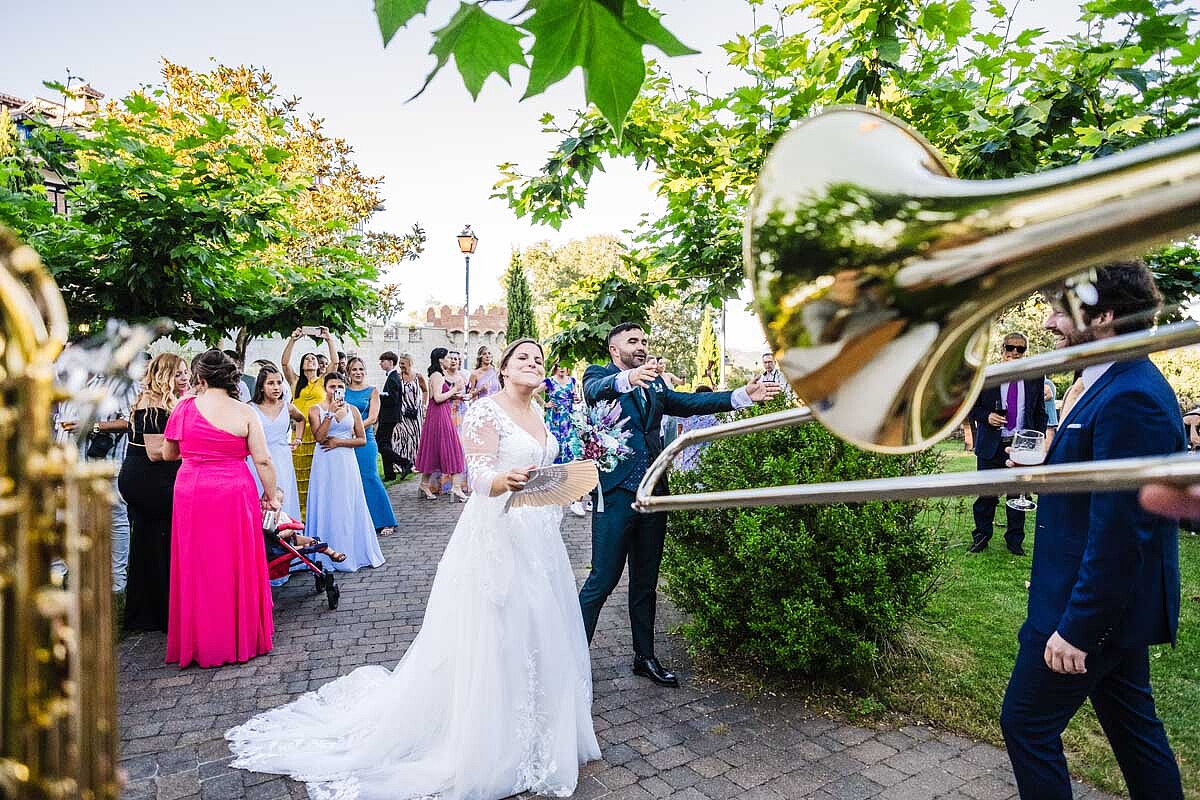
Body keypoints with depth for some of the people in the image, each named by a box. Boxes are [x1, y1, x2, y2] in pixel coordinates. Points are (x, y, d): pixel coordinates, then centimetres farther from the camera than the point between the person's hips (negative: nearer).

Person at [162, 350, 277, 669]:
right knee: (237, 566, 10)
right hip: (235, 495, -1)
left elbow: (168, 454, 9)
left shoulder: (184, 407, -1)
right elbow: (263, 460, -6)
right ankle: (241, 638, 21)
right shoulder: (245, 412, -5)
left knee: (197, 568, 11)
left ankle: (201, 642, 21)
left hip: (192, 495, 1)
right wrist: (270, 495, 4)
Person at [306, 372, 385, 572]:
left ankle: (353, 552, 14)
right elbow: (319, 437, -14)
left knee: (349, 506, 5)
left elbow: (362, 439, 4)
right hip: (325, 463, -2)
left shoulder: (352, 410, 6)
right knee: (327, 506, 1)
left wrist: (339, 442, -8)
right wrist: (330, 413, -18)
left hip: (347, 462, 2)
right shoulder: (316, 409, 0)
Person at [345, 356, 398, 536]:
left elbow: (372, 418, -4)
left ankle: (385, 522, 1)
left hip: (365, 439, -3)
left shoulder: (372, 391, 4)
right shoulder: (343, 391, 11)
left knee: (369, 478, -6)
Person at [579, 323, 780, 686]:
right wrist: (627, 378, -46)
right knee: (602, 579, -2)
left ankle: (645, 656, 30)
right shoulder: (599, 376, -1)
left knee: (645, 581, 16)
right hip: (616, 493, -6)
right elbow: (596, 390, -24)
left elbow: (688, 403, 4)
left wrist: (743, 396, -6)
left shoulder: (654, 383, 16)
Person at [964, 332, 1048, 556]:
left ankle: (1014, 540, 23)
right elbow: (971, 407, 6)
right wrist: (986, 416, -15)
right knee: (986, 494, 4)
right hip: (991, 445, -1)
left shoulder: (1035, 379, 6)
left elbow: (1040, 413, 12)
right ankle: (981, 536, 19)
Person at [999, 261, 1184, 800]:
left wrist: (1077, 626, -22)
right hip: (1114, 602, 10)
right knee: (1132, 722, 22)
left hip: (1091, 608, -10)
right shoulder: (1125, 385, 8)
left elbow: (1121, 530, -26)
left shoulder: (1130, 399, -24)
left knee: (1027, 722, 4)